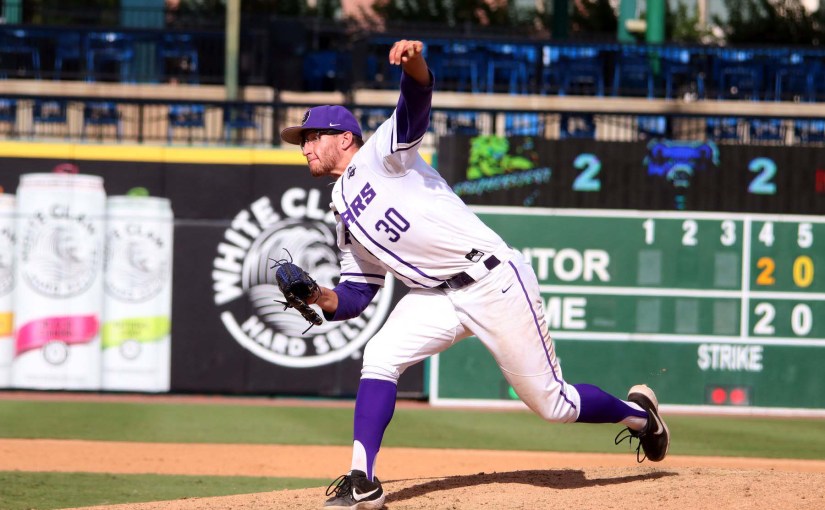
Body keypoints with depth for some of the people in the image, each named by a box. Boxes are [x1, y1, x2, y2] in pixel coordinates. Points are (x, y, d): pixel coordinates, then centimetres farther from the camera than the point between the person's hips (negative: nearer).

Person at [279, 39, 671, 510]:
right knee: (379, 358, -16)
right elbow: (357, 295, 17)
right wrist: (322, 298, -6)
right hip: (438, 298, 7)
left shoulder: (380, 155, -3)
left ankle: (638, 412, 26)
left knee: (553, 404, 0)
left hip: (494, 280, -7)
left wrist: (414, 63, -45)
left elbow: (417, 101, -22)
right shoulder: (347, 221, 18)